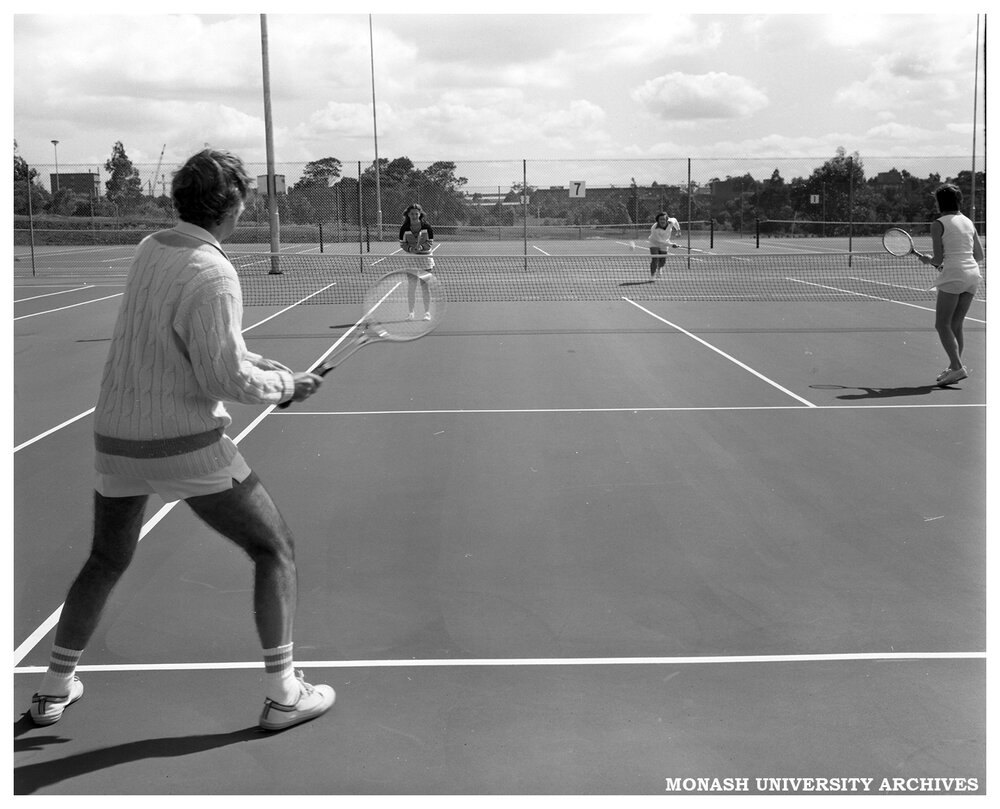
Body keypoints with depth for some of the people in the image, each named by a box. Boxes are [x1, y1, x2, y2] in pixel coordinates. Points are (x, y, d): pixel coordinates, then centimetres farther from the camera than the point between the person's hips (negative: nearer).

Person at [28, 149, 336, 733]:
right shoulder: (211, 274, -20)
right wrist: (283, 386, -3)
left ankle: (54, 690, 35)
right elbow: (226, 380, -20)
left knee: (107, 562, 27)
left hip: (116, 438, 8)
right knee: (275, 550, 9)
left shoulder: (151, 249, 6)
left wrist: (265, 366, 10)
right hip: (188, 444, -8)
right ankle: (284, 695, 10)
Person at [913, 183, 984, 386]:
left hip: (953, 276, -7)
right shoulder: (968, 222, 13)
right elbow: (980, 255, 16)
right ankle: (954, 367, 15)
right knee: (956, 325, 14)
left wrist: (926, 259, 14)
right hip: (973, 273, 7)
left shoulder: (938, 224, -5)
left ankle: (957, 367, -13)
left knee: (942, 325, -2)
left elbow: (937, 260, -8)